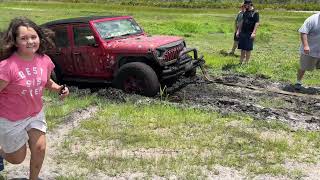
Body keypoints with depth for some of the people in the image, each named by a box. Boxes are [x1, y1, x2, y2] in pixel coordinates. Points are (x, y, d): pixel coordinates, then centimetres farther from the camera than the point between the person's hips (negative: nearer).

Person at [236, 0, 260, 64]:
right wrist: (238, 31, 13)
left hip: (249, 34, -6)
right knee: (242, 48, 8)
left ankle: (246, 62, 7)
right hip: (242, 33, 6)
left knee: (248, 49, -1)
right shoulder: (245, 13, 13)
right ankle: (241, 62, 13)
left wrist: (254, 33, -21)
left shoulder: (255, 13, -6)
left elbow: (257, 23, -12)